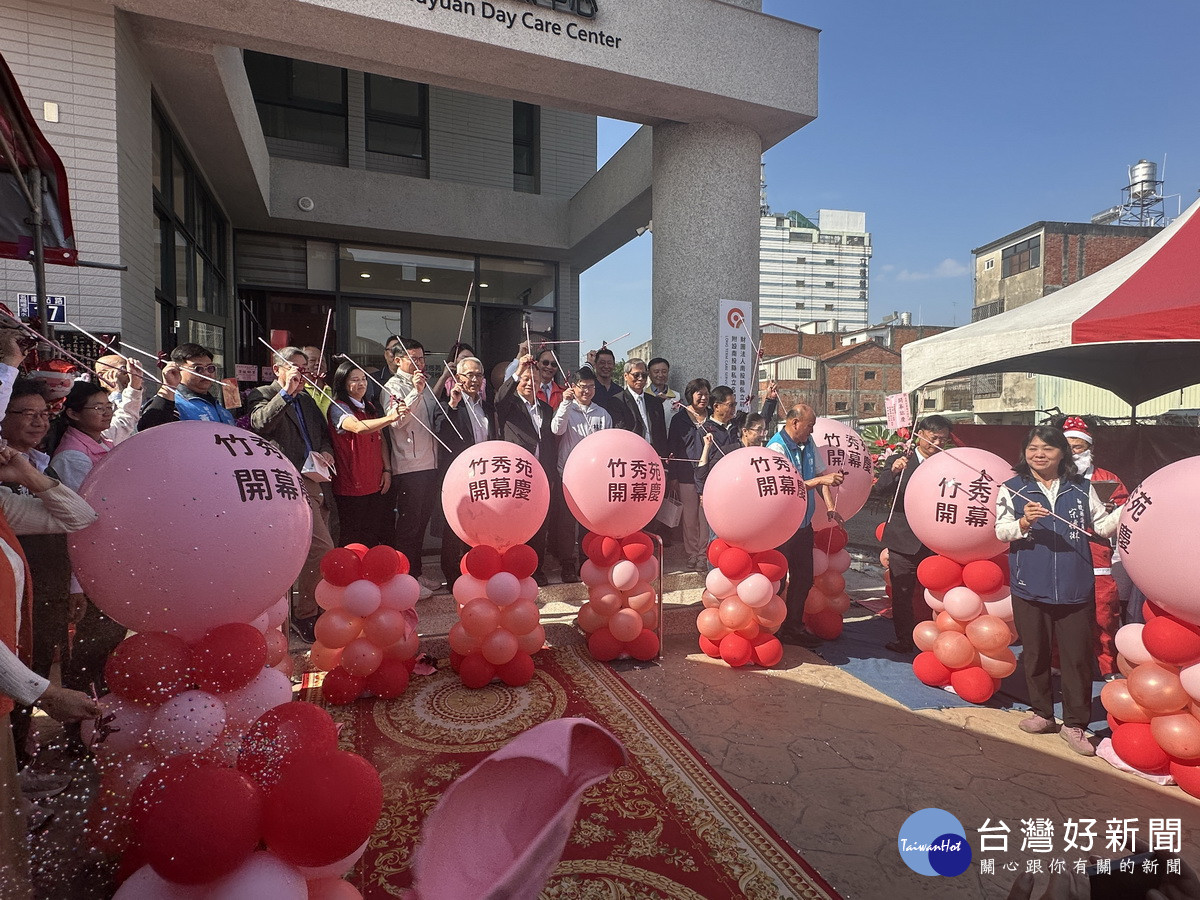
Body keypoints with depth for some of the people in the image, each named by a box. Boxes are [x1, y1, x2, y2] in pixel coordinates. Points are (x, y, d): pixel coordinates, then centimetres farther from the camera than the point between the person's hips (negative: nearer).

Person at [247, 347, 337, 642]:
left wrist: (325, 452, 5)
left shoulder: (306, 399, 22)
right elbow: (260, 423, -20)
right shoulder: (262, 395, 1)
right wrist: (286, 392, -23)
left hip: (313, 480, 8)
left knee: (315, 549, 12)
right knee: (322, 548, -14)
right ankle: (305, 616, -2)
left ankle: (311, 609, 25)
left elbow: (324, 434, 26)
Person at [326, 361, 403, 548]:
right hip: (351, 486, -6)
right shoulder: (337, 408, -9)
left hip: (377, 484, 6)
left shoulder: (370, 407, 14)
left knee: (378, 536, 7)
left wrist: (387, 470, 3)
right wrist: (389, 418, -43)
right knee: (355, 542, -2)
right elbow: (358, 427, -29)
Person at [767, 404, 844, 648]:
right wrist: (820, 480, -28)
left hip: (804, 522, 8)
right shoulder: (777, 447, -18)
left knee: (804, 577, 15)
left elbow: (821, 474, 10)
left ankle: (794, 626, 29)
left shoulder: (808, 443, 5)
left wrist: (830, 508, 2)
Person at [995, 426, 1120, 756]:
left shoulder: (1081, 488, 7)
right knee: (1034, 653, 11)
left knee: (1077, 656, 4)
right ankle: (1042, 714, 28)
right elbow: (1001, 531, -6)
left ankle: (1074, 724, 17)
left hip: (1075, 588, 1)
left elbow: (1102, 525, 10)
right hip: (1030, 587, -1)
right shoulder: (1012, 489, 1)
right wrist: (1024, 522, -25)